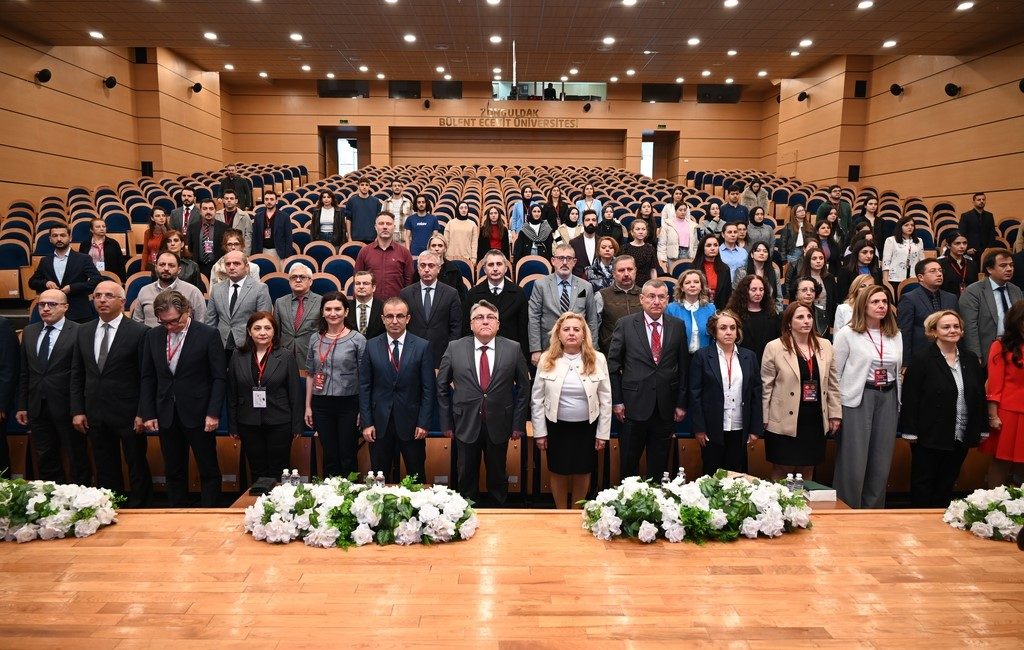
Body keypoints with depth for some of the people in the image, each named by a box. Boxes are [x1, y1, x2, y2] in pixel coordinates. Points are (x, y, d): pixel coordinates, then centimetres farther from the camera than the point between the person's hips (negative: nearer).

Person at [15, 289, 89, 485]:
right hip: (37, 408, 6)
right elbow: (24, 373, 11)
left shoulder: (78, 332, -10)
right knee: (45, 460, 14)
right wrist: (22, 406, 9)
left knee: (77, 458, 6)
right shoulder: (29, 332, 9)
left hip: (66, 408, -6)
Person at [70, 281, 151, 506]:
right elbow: (77, 375, 11)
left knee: (137, 467, 7)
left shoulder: (139, 332, -8)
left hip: (128, 414, -4)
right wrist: (77, 410, 5)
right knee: (105, 470, 13)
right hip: (95, 415, 5)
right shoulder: (83, 332, 8)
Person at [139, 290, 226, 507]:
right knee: (173, 471, 13)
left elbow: (219, 378, -7)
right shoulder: (153, 336, 4)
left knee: (208, 470, 5)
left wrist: (213, 413, -13)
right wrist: (148, 414, 3)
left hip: (198, 414, -4)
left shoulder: (208, 335, -8)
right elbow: (148, 378, 9)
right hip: (166, 415, 4)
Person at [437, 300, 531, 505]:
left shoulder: (513, 349, -4)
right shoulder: (454, 348, -3)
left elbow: (524, 387, 2)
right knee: (467, 476, 13)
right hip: (466, 424, 0)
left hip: (499, 425, 0)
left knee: (498, 476, 15)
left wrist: (518, 423, 0)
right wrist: (446, 423, 2)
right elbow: (442, 386, 4)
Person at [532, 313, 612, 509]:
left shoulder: (597, 360, -6)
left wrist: (603, 433, -1)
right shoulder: (547, 360, -5)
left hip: (587, 427, 0)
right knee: (559, 472, 11)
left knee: (583, 472, 12)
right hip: (556, 426, 0)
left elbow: (605, 399, -1)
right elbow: (537, 399, 0)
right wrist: (540, 432, -1)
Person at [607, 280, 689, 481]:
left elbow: (683, 367, 6)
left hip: (666, 407, 2)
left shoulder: (678, 326, 3)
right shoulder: (625, 324, -3)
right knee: (629, 462, 9)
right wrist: (616, 401, -4)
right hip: (634, 405, -2)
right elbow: (613, 365, -1)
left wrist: (681, 403, 3)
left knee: (659, 464, 12)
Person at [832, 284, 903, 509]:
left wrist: (897, 403, 11)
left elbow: (897, 371, 16)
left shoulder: (895, 335, 12)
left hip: (888, 399, 5)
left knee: (881, 463, 9)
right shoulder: (847, 334, -3)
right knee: (853, 463, -2)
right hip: (857, 399, -5)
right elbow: (835, 372, -3)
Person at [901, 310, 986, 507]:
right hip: (929, 437, -5)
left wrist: (982, 429, 10)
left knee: (947, 484, 14)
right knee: (923, 484, 6)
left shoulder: (970, 359, 8)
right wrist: (910, 431, -15)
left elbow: (980, 395, 13)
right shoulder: (922, 358, -10)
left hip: (961, 438, 5)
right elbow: (910, 398, -12)